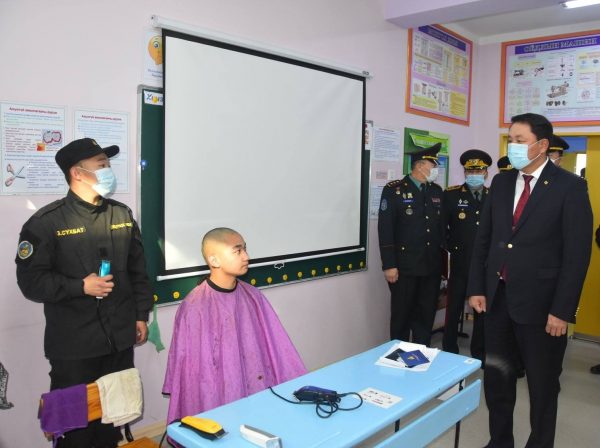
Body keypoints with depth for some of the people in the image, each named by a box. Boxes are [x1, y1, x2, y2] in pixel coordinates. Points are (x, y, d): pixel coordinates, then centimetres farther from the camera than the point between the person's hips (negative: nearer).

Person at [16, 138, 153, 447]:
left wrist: (141, 315, 9)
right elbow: (31, 280, -11)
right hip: (73, 344, -4)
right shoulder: (47, 222, -9)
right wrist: (80, 286, -19)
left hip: (120, 339, 5)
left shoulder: (123, 216, 7)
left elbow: (138, 271, 11)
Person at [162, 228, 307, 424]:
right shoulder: (195, 307, -13)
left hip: (262, 394, 5)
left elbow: (276, 346, 4)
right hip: (221, 404, -5)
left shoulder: (252, 296, 2)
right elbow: (193, 368, -9)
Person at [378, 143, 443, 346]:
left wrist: (442, 259, 10)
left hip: (432, 267, 5)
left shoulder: (437, 191, 12)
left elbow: (441, 226, 14)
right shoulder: (394, 190, -6)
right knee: (402, 316, 6)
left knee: (426, 316, 13)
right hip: (404, 267, -5)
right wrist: (389, 265, -14)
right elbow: (385, 229, -10)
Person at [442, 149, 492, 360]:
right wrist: (452, 247, -2)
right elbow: (441, 227, 0)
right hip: (460, 264, -2)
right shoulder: (451, 195, -3)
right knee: (453, 311, 5)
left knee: (483, 311, 13)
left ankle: (479, 354, 27)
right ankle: (449, 354, 19)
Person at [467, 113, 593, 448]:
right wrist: (477, 288, 4)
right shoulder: (501, 182, 7)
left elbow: (578, 253, -12)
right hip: (498, 298, 5)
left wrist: (562, 310, -15)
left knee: (542, 385, 12)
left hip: (540, 303, -5)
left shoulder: (570, 187, -9)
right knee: (496, 378, 15)